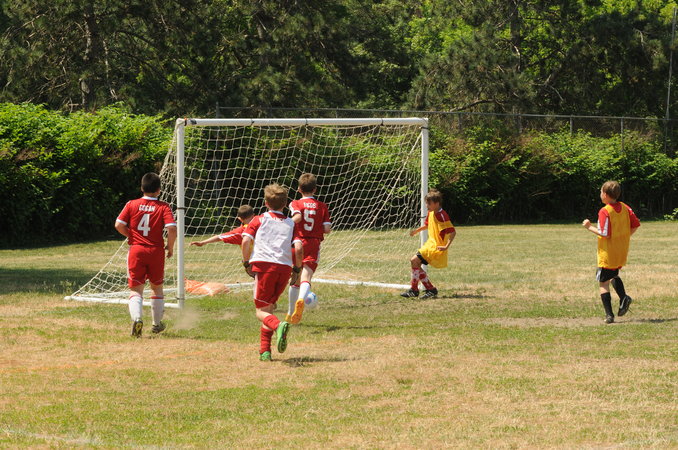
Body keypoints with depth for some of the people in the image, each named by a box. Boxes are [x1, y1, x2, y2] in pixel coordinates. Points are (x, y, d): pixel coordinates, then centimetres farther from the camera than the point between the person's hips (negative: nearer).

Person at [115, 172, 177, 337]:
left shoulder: (131, 205, 0)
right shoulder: (163, 207, -3)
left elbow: (119, 225, -4)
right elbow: (172, 228, -15)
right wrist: (170, 247, 2)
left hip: (136, 250, 0)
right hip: (156, 251, 0)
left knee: (136, 289, 1)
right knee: (157, 287, 19)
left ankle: (136, 317, -25)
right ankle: (157, 324, 27)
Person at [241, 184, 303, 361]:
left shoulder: (259, 220, 11)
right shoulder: (291, 224, 16)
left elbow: (245, 241, -3)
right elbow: (298, 248, 1)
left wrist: (246, 263, 8)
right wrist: (297, 270, 12)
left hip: (263, 265, -3)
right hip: (285, 267, 3)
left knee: (261, 311, 0)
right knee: (269, 306, 19)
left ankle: (278, 326, -34)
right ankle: (265, 350, 11)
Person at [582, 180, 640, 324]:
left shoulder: (604, 212, -18)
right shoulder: (625, 208, 3)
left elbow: (604, 233, -22)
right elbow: (636, 225, 5)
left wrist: (590, 227, -10)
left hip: (608, 254, -7)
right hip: (622, 252, 7)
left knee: (603, 282, 1)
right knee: (614, 275, 29)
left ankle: (609, 315, -5)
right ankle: (623, 298, 4)